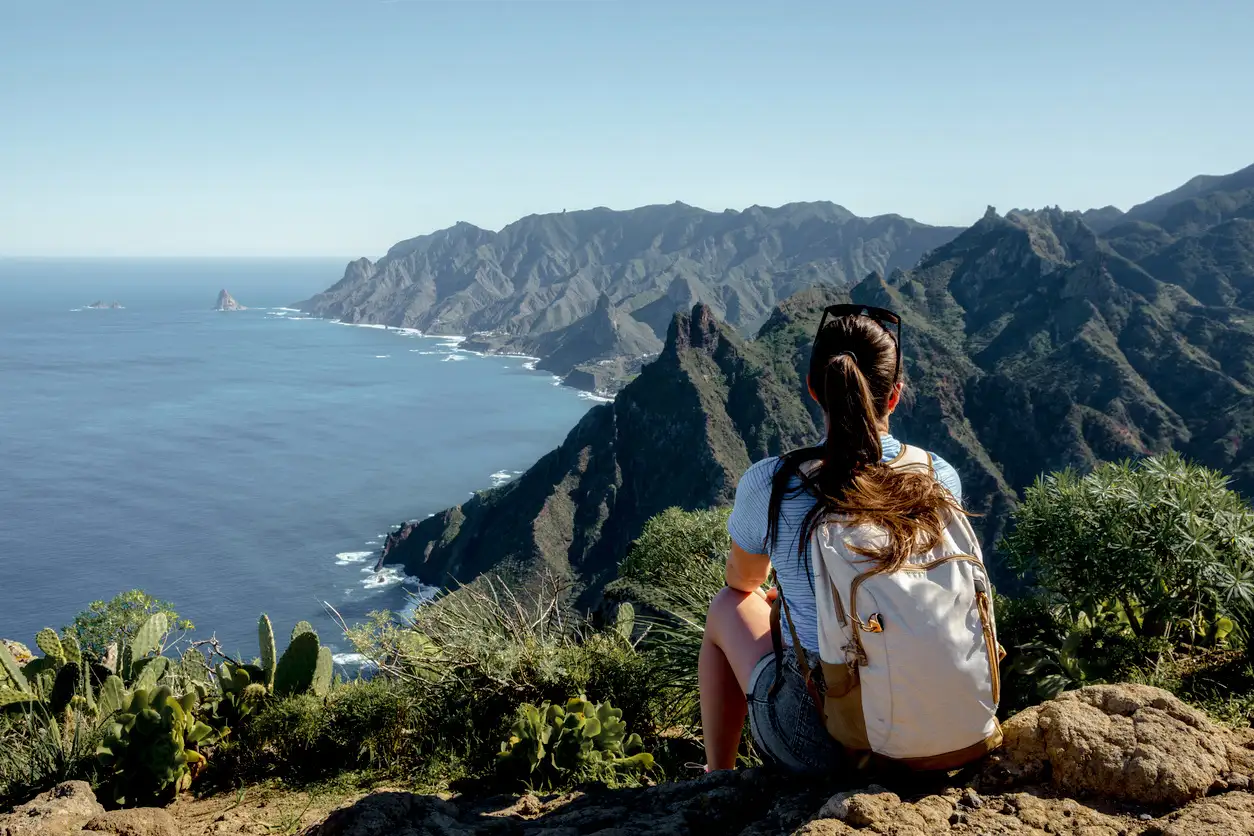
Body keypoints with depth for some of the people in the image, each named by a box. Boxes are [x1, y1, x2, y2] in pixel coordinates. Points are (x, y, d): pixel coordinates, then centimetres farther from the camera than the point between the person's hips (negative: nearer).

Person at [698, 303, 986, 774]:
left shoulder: (768, 484, -15)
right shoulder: (940, 479, -6)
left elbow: (742, 580, 8)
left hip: (815, 743, -3)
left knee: (726, 607, 24)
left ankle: (717, 776, 36)